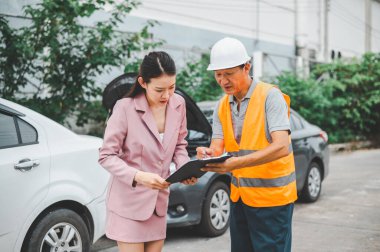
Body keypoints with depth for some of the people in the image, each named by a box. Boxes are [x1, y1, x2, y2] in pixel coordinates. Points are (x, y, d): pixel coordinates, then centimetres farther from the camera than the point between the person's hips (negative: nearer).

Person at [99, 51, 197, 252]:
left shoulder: (178, 104, -3)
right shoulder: (125, 108, -19)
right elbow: (106, 156, -14)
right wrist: (138, 176, -28)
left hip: (159, 200, 5)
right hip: (129, 202, -5)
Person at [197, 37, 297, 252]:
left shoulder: (270, 96, -13)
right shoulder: (222, 107, 7)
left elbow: (281, 147, -24)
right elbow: (217, 149, 1)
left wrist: (238, 162, -36)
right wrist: (207, 154, -24)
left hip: (272, 197, -6)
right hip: (240, 196, 6)